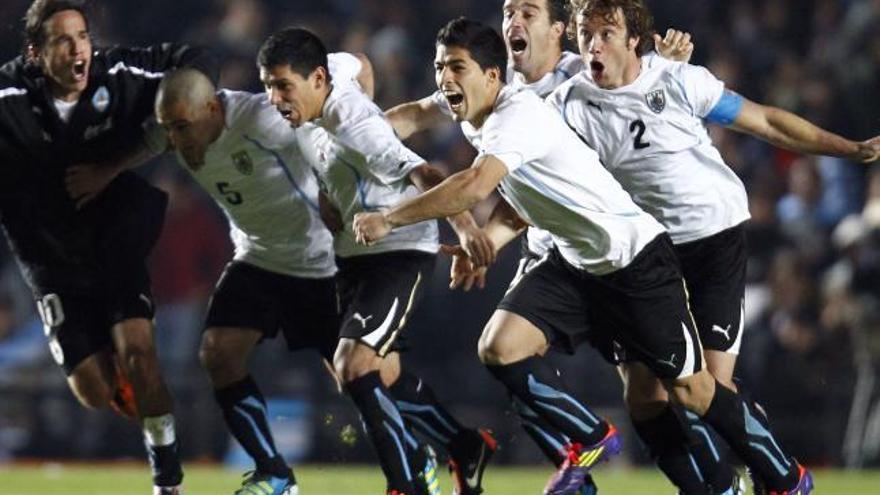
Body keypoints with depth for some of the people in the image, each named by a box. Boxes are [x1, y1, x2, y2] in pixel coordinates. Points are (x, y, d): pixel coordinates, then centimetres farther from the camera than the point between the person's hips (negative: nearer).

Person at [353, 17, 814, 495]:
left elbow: (474, 186, -41)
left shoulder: (519, 114, -25)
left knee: (691, 390, -4)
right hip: (572, 261, 8)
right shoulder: (476, 123, 4)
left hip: (636, 258, -8)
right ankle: (587, 443, 11)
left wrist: (388, 219, -35)